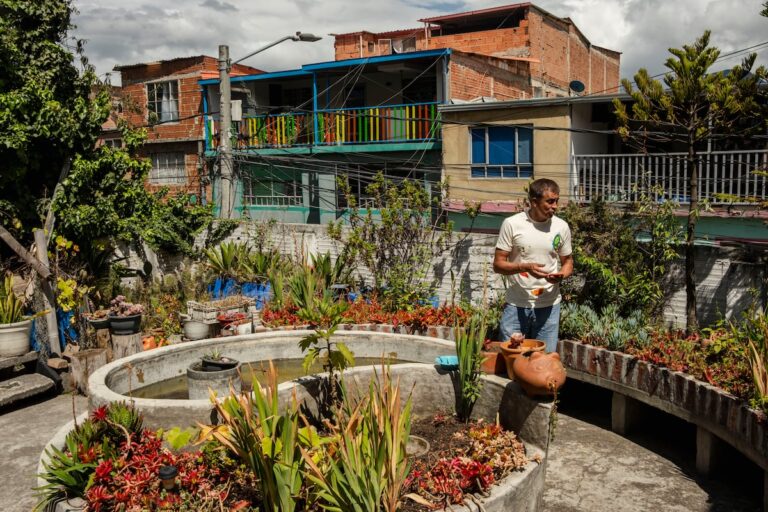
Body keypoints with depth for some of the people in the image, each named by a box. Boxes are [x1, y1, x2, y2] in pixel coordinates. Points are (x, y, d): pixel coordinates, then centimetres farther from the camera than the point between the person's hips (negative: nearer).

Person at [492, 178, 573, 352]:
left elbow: (568, 262, 12)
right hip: (516, 305, -2)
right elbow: (498, 265, -6)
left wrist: (561, 275, -11)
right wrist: (524, 267, -24)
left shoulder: (561, 226, 1)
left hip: (548, 306, 2)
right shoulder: (512, 224, -8)